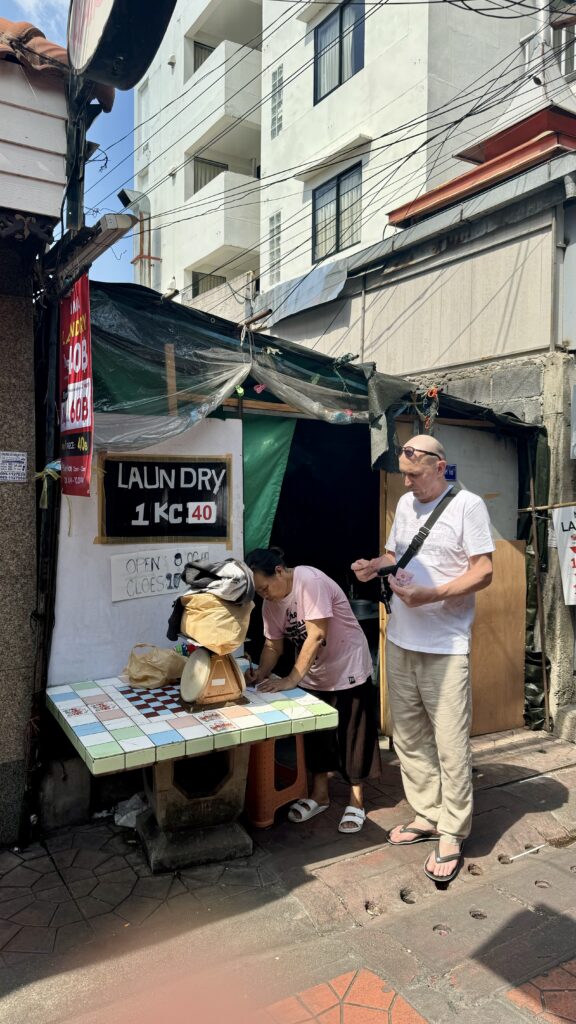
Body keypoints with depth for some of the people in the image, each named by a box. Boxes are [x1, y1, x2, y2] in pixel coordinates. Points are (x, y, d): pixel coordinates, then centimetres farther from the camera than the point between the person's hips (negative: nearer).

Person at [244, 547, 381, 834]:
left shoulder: (310, 582, -28)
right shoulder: (270, 602, -4)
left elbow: (316, 636, -31)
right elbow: (273, 644, 0)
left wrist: (291, 679, -30)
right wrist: (260, 675, -18)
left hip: (347, 669, -7)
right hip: (312, 675, 7)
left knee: (352, 734, 4)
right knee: (314, 733, 14)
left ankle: (356, 801, 19)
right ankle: (320, 794, 31)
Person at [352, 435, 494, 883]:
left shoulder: (468, 505, -8)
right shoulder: (405, 504, 12)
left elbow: (483, 572, -12)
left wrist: (430, 595, -23)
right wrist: (374, 566, 0)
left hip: (446, 648, -6)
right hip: (401, 641, 7)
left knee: (451, 745, 0)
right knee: (409, 737, 14)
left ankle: (452, 834, 14)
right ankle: (427, 816, 29)